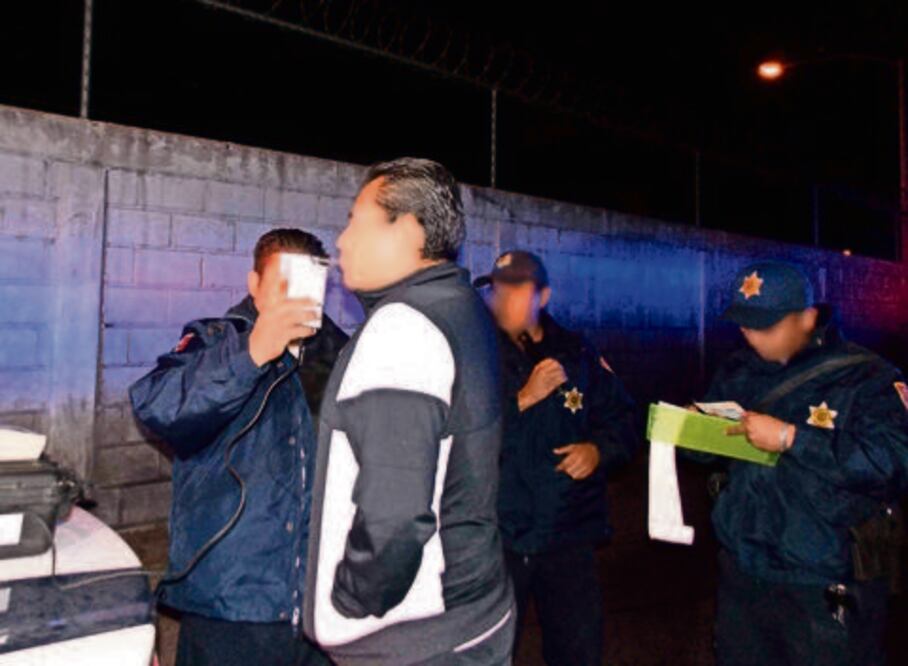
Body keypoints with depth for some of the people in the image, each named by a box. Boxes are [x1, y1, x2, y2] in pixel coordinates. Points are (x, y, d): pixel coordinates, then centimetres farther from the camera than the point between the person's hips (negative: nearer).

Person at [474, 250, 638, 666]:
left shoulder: (577, 353, 6)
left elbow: (621, 418, 14)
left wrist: (598, 449, -5)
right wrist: (523, 399, -20)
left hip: (569, 534, 3)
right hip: (495, 536, -2)